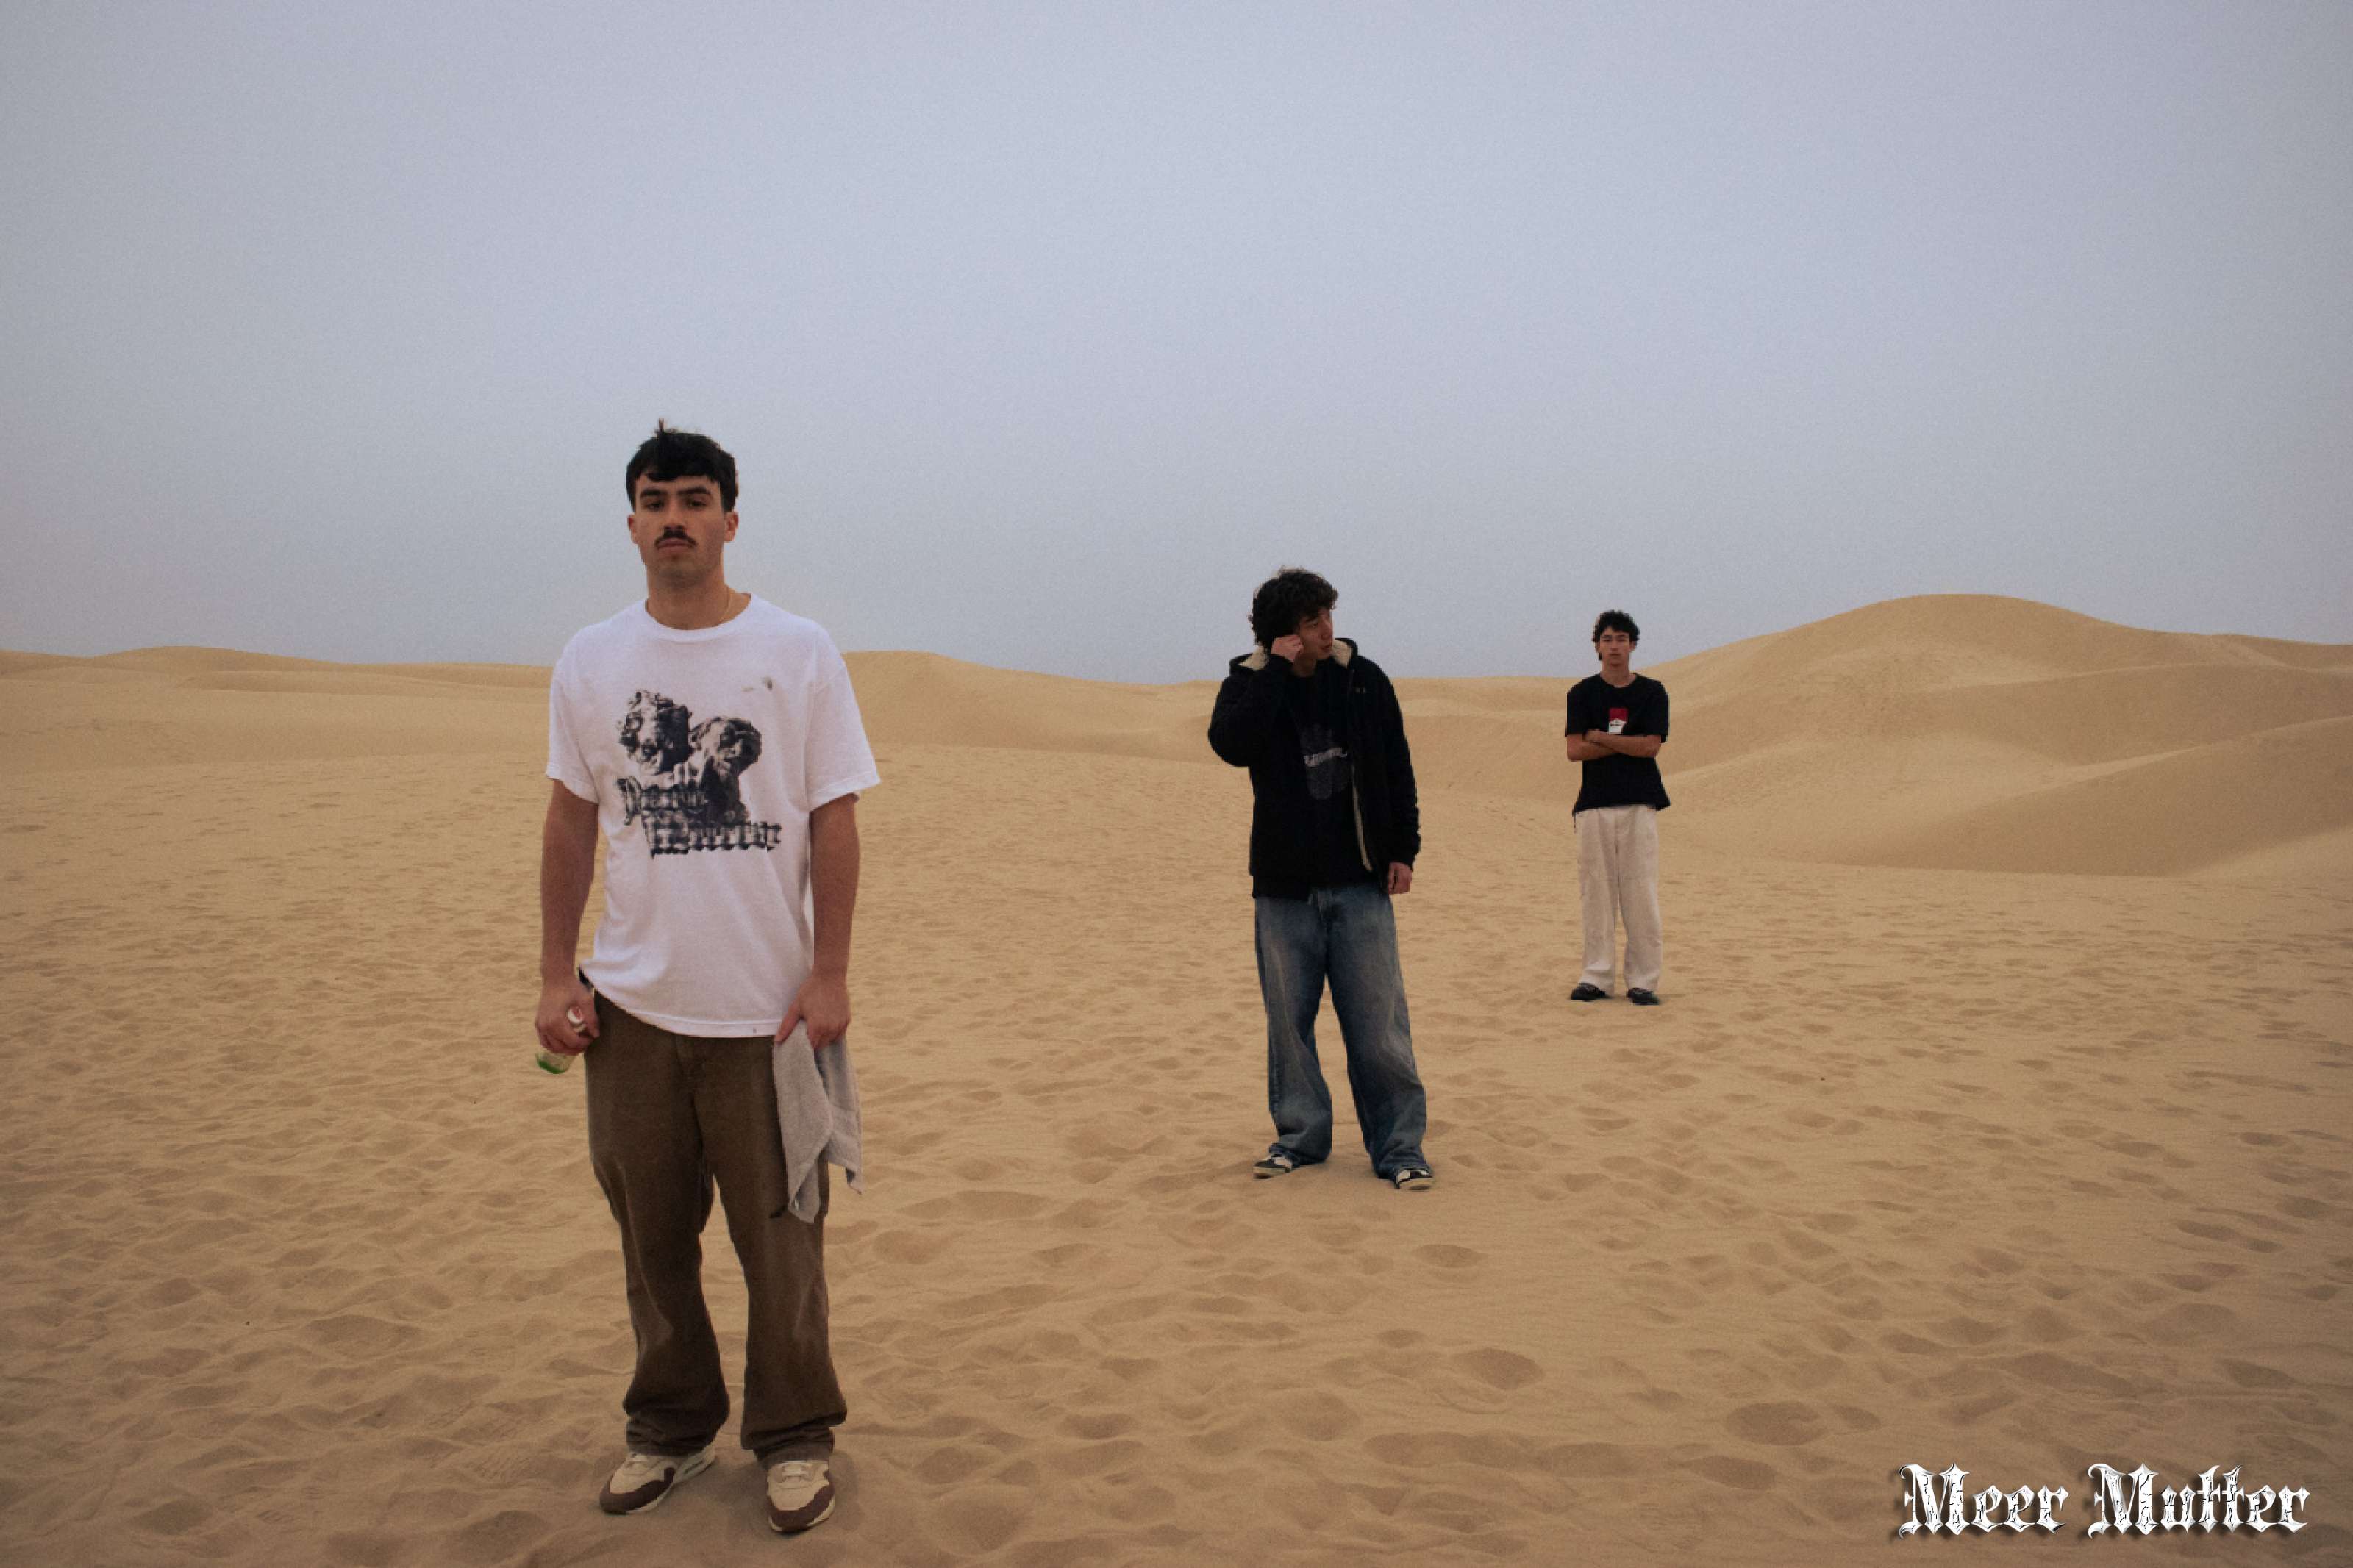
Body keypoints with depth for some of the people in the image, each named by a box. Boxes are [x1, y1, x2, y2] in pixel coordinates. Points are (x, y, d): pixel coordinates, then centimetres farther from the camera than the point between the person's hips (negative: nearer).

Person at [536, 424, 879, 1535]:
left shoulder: (799, 653, -2)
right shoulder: (590, 660, 6)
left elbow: (833, 823, -3)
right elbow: (572, 821, 9)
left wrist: (829, 974, -8)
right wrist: (555, 975, 4)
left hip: (766, 1008, -3)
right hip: (631, 1006, 3)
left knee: (778, 1236, 5)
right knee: (651, 1235, 13)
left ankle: (794, 1438, 23)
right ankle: (669, 1426, 32)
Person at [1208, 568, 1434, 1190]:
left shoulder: (1364, 679, 3)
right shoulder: (1249, 683, 0)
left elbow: (1397, 768, 9)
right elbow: (1231, 744, -22)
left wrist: (1404, 850, 4)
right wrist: (1277, 670, -19)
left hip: (1360, 882, 0)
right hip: (1284, 886, 0)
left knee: (1379, 1023, -1)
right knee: (1289, 1020, 8)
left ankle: (1399, 1145, 9)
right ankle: (1300, 1135, 23)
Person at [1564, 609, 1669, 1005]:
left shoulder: (1652, 692, 8)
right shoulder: (1582, 693, 9)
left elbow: (1651, 746, -5)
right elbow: (1575, 750, -2)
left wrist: (1600, 737, -3)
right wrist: (1626, 742, -6)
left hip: (1640, 802, -1)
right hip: (1594, 802, 1)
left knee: (1641, 895, -4)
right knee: (1596, 891, 1)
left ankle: (1642, 981, 2)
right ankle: (1596, 977, 7)